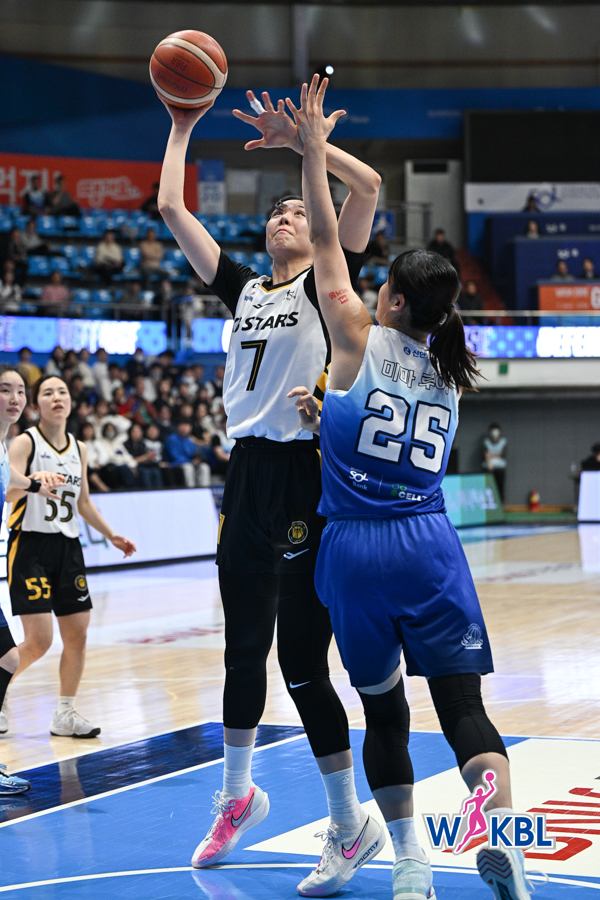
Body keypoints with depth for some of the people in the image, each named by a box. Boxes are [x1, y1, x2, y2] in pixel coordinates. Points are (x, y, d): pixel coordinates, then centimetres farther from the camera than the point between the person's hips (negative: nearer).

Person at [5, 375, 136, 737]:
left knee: (77, 633, 5)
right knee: (39, 640, -12)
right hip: (31, 544, -6)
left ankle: (65, 714, 17)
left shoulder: (79, 449, 11)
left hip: (68, 547, 7)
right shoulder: (25, 443, -8)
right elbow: (8, 495, -20)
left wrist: (112, 535, 15)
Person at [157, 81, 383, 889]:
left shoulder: (326, 285, 3)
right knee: (243, 652, 14)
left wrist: (300, 140, -4)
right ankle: (237, 795, 31)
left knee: (302, 664, -5)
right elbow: (171, 208, 20)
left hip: (306, 478, -6)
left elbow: (368, 184, -10)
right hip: (248, 477, 6)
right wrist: (182, 126, 22)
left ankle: (352, 825, 8)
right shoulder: (244, 289, 18)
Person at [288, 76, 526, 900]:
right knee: (463, 707, 2)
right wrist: (327, 411, 30)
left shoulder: (361, 341, -3)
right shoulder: (449, 374, 10)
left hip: (356, 552, -2)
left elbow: (324, 243, 3)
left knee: (383, 709, 10)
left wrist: (313, 151, 7)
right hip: (429, 549, 3)